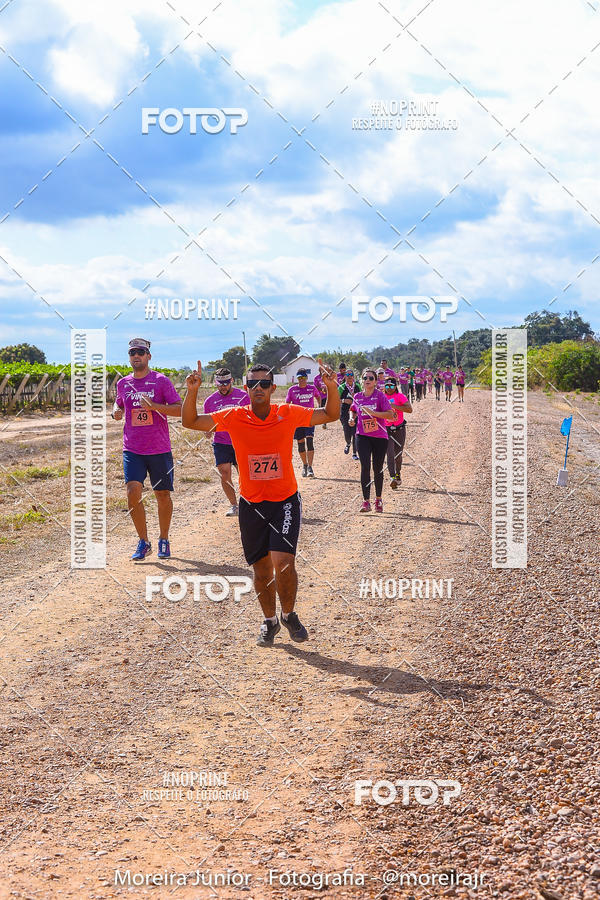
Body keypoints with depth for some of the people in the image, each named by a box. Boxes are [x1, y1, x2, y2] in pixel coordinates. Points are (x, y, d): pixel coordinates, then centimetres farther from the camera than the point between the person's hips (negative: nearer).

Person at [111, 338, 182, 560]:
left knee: (163, 495, 5)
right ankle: (143, 542, -1)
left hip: (159, 449, -2)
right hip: (132, 450, 2)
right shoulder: (123, 383, 9)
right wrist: (116, 412, 5)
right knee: (133, 492, -12)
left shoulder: (161, 381, -3)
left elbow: (180, 409, -9)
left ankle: (164, 540, 23)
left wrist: (154, 406, -22)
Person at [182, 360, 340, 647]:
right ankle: (270, 621, 31)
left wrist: (331, 387, -17)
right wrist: (192, 392, -22)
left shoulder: (288, 414, -7)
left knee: (282, 561, -17)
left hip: (285, 501, -2)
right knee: (261, 569, 8)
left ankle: (289, 614, 9)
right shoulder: (234, 417, -5)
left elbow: (331, 415, 0)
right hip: (251, 503, 2)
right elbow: (190, 422, -5)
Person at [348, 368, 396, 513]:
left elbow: (391, 415, -15)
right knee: (365, 466, -13)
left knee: (378, 469, 8)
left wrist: (373, 413, -23)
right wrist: (352, 418, 4)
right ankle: (366, 501, -11)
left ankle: (378, 500, 25)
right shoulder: (357, 397, 4)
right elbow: (353, 410, 25)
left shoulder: (380, 395, -7)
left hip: (380, 437, -1)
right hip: (362, 436, 1)